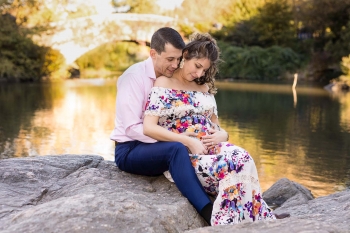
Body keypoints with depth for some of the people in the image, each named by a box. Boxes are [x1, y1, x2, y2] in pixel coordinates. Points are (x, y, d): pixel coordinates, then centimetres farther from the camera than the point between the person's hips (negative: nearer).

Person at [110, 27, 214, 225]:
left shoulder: (171, 77, 5)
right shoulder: (134, 77, -15)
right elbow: (132, 128, -21)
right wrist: (177, 139, -27)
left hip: (156, 147, 6)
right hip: (130, 150, -6)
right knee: (177, 149, -34)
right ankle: (210, 214, -37)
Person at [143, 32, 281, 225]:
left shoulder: (204, 87, 18)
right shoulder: (164, 83, -1)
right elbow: (148, 128, -12)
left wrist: (221, 135, -6)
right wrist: (188, 141, -16)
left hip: (210, 147, 5)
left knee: (242, 159, -28)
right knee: (232, 167, -31)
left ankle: (255, 219, -27)